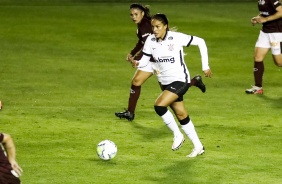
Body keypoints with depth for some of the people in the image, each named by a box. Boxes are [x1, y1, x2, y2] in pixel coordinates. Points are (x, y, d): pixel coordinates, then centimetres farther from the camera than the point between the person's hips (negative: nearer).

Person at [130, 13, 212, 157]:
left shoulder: (176, 37, -17)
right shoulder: (150, 40, -3)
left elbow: (200, 42, -9)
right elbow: (145, 61, -1)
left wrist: (205, 66, -7)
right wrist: (137, 63, -25)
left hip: (180, 80, -6)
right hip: (166, 82, 6)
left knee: (159, 105, -23)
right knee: (181, 115, 11)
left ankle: (177, 135, -5)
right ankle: (198, 147, 24)